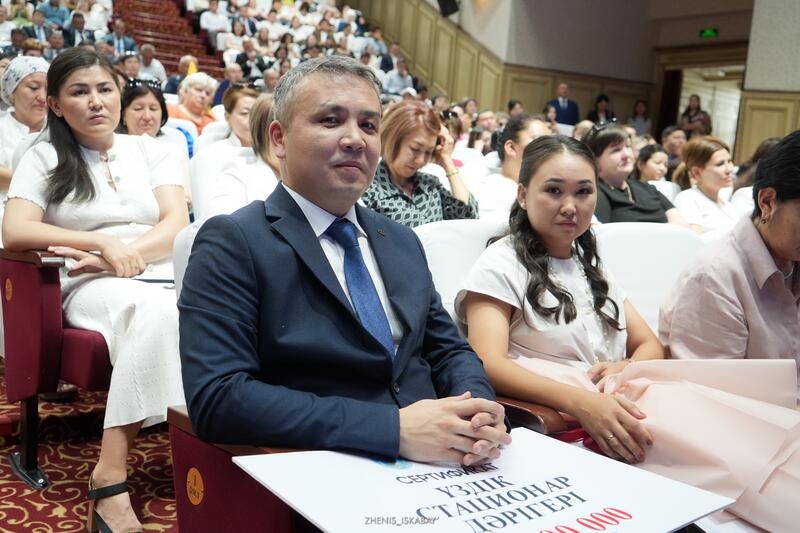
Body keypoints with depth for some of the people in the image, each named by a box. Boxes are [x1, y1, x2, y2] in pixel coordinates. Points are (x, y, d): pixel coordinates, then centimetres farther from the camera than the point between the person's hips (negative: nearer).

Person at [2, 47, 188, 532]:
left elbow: (177, 223, 5)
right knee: (156, 311, -38)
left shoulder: (152, 151, 18)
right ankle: (111, 481, -35)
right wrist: (104, 244, -13)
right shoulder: (44, 159, 13)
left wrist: (129, 253, -14)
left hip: (163, 276, 3)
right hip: (92, 287, -2)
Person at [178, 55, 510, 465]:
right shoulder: (232, 244, -7)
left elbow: (447, 350, 15)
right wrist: (393, 428, -22)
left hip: (434, 474, 5)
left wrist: (476, 410, -8)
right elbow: (218, 397, -16)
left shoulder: (403, 243, 13)